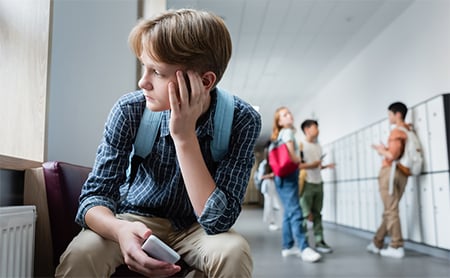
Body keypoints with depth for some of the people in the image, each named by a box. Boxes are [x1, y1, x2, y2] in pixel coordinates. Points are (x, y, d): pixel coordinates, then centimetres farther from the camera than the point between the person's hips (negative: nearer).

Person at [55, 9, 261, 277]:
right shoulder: (129, 110, -19)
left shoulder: (242, 120, -23)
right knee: (81, 253, -29)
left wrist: (184, 136, -35)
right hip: (138, 219, 0)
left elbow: (218, 220, -28)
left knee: (234, 253, -31)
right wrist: (120, 229, -39)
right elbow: (95, 194, -16)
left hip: (195, 227, 0)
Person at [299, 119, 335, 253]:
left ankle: (319, 241, 8)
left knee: (317, 214, 6)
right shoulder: (301, 145, -5)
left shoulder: (318, 146, 16)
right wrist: (311, 165, -17)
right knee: (306, 215, -5)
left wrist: (326, 166, 5)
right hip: (306, 183, -6)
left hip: (318, 183, 7)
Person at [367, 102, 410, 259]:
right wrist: (385, 150, 15)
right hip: (403, 174, 9)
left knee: (391, 210, -6)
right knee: (390, 210, 10)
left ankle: (397, 247, -5)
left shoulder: (396, 131, -9)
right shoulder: (409, 130, 17)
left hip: (391, 171, -9)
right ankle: (377, 243, 18)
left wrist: (382, 151, 0)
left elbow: (393, 155, -19)